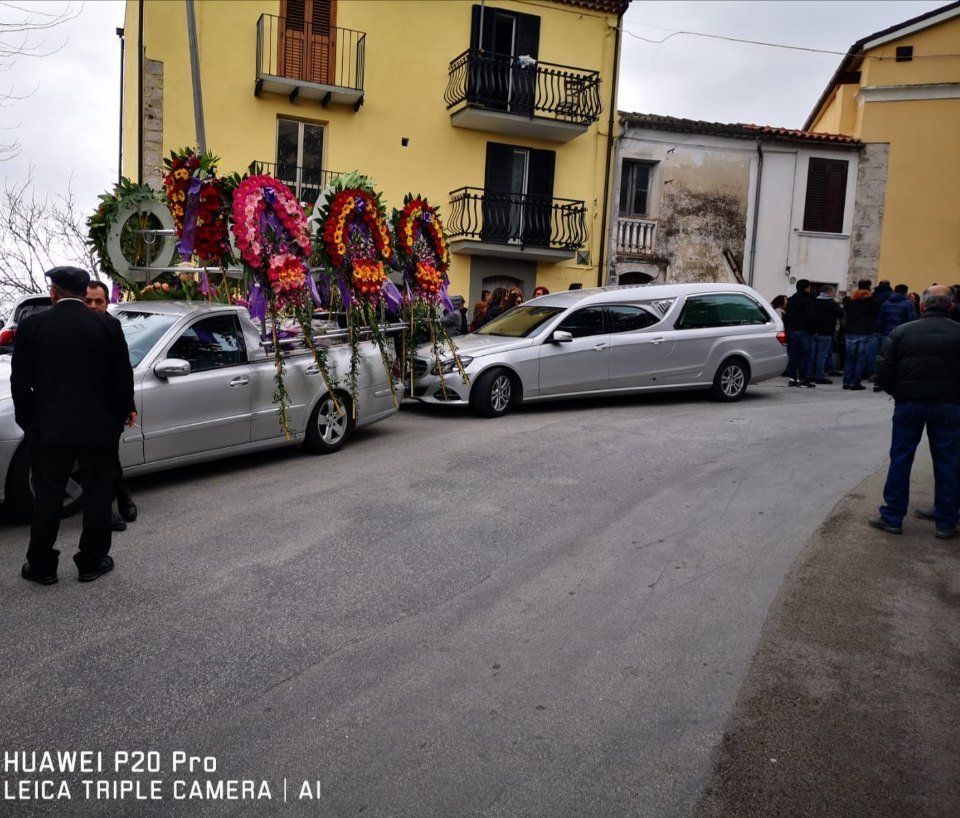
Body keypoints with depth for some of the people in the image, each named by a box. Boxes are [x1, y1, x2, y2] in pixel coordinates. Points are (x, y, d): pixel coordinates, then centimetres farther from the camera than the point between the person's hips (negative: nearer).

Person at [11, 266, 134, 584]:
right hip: (98, 428, 0)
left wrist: (28, 422, 11)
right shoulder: (108, 326, -3)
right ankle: (92, 562, 19)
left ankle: (41, 566, 20)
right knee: (97, 496, 11)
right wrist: (116, 415, 13)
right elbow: (124, 379, 0)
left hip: (49, 429, 0)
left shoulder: (32, 325, -4)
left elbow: (20, 382, -1)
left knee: (47, 498, 11)